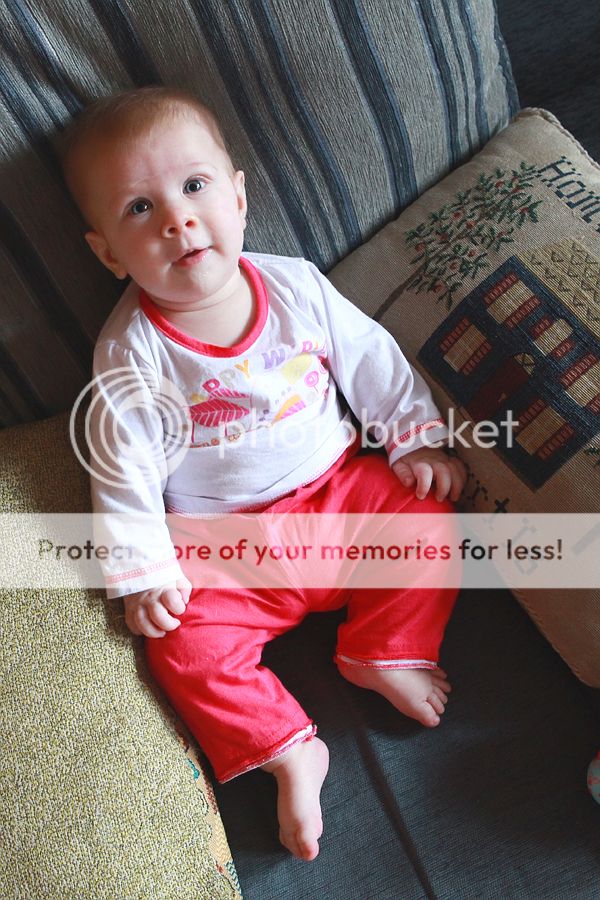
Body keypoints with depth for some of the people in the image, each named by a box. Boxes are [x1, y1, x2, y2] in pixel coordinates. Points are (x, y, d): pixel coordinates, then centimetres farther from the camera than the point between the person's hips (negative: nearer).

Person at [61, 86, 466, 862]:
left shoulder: (297, 287, -10)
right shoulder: (130, 355, -18)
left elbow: (374, 364, 3)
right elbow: (124, 471, -11)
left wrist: (416, 441, 2)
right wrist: (143, 572, -11)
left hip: (337, 486, 3)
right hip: (225, 543, -2)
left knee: (425, 512, -13)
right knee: (186, 645, -16)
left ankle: (384, 654, 3)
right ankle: (288, 750, 1)